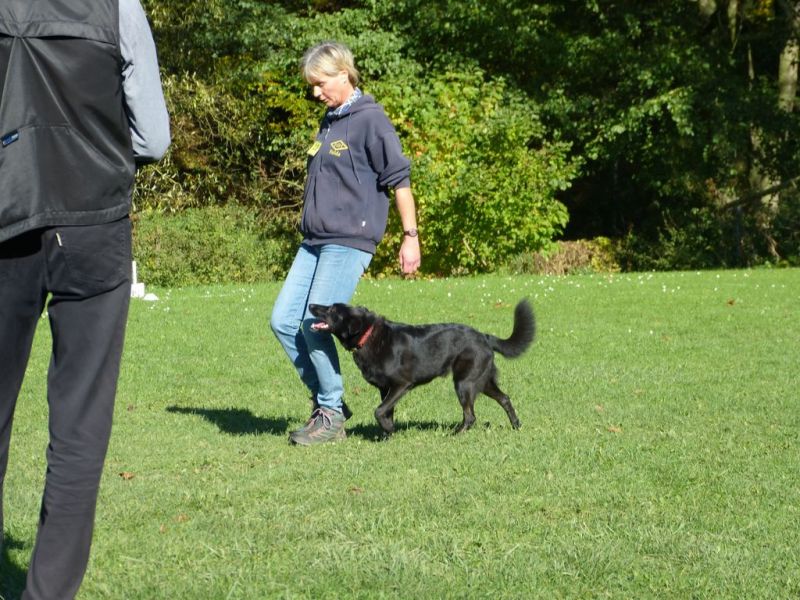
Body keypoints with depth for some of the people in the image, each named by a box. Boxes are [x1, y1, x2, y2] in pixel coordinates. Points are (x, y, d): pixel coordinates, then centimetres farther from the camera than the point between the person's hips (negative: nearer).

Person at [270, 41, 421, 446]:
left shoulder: (370, 120, -8)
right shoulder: (329, 121, 17)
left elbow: (399, 179, -9)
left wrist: (410, 237, -10)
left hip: (349, 241, -9)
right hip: (314, 241, 9)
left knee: (316, 323, -12)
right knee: (283, 321, 3)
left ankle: (331, 415, 1)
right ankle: (325, 396, 16)